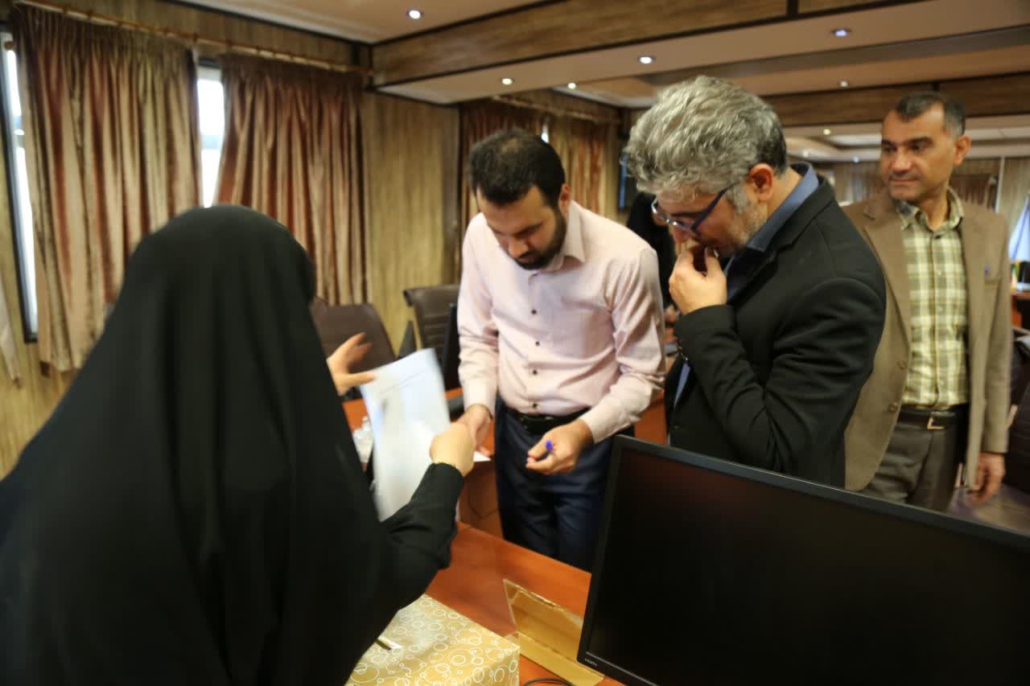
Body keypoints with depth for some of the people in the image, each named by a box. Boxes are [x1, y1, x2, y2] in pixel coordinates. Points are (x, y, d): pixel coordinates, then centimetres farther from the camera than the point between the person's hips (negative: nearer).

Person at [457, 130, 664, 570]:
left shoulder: (627, 257, -22)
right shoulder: (480, 236, -9)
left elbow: (642, 377, -14)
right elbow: (479, 339, 3)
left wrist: (584, 430, -29)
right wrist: (478, 406, -13)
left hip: (594, 441, -3)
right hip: (513, 432, 4)